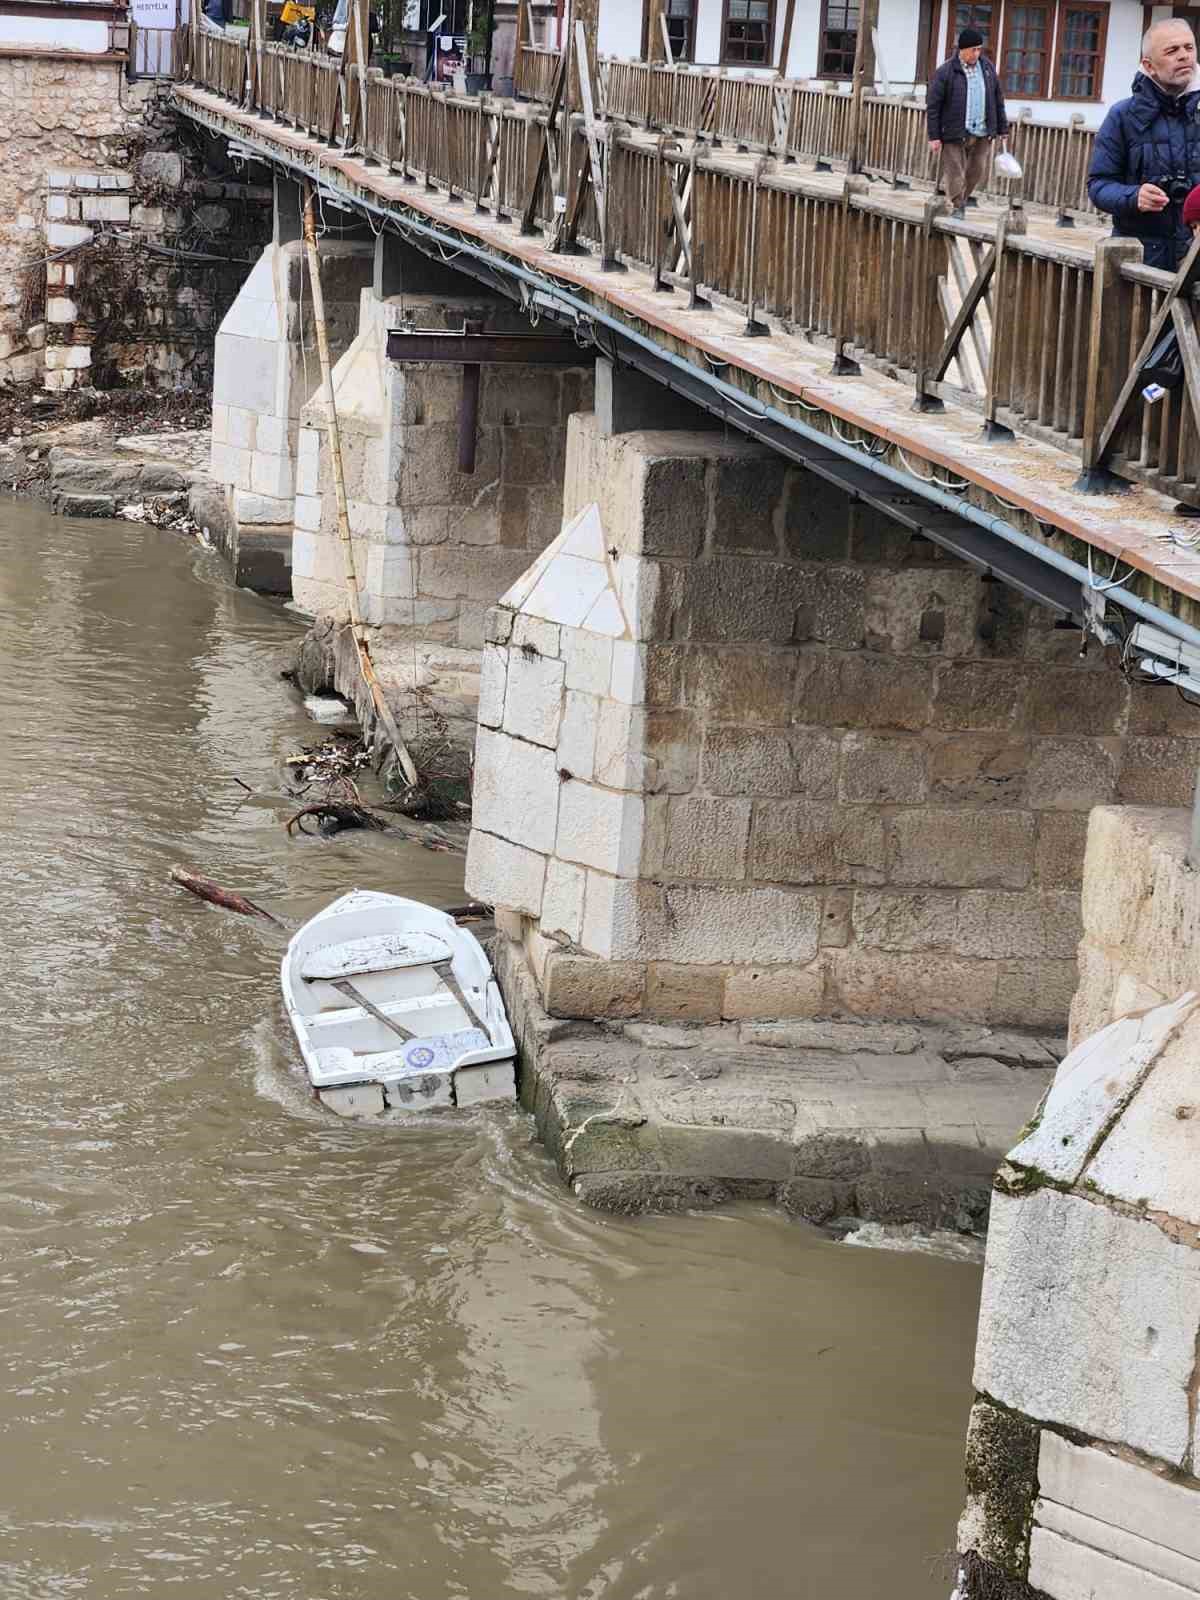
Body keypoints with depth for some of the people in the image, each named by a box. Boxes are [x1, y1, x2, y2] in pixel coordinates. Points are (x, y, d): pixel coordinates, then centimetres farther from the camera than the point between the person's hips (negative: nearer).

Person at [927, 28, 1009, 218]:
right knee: (955, 173, -3)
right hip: (955, 134, -4)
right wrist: (934, 136, -9)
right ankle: (958, 208, 7)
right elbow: (933, 105, -7)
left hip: (982, 134, 4)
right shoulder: (945, 72, -8)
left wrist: (1002, 128, 14)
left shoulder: (987, 68, 7)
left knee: (977, 173, 9)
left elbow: (998, 100, 15)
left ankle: (962, 200, 29)